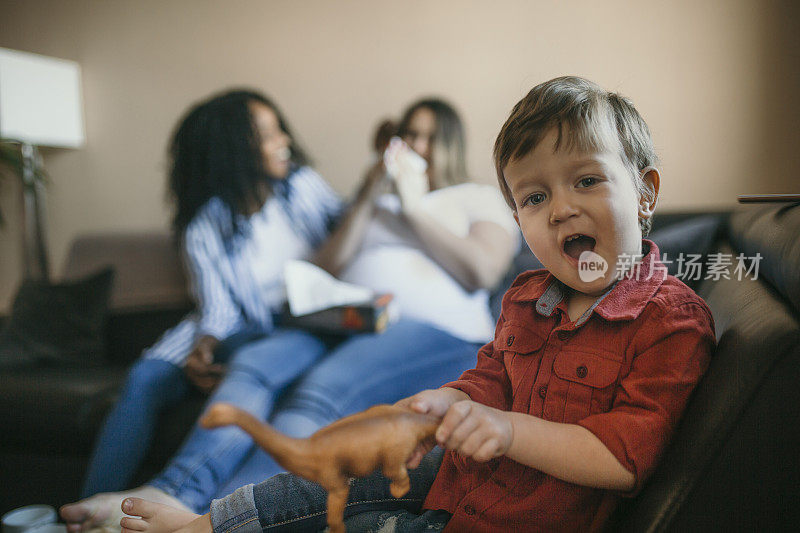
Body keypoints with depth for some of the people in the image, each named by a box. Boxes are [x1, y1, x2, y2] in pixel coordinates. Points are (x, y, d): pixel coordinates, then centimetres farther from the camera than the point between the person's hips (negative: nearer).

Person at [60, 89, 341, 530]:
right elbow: (218, 312, -4)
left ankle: (168, 494, -48)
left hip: (313, 326, -2)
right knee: (146, 377, -22)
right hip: (245, 331, 2)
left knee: (251, 366, -37)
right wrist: (202, 348, -24)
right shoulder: (204, 230, 1)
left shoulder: (304, 185, 4)